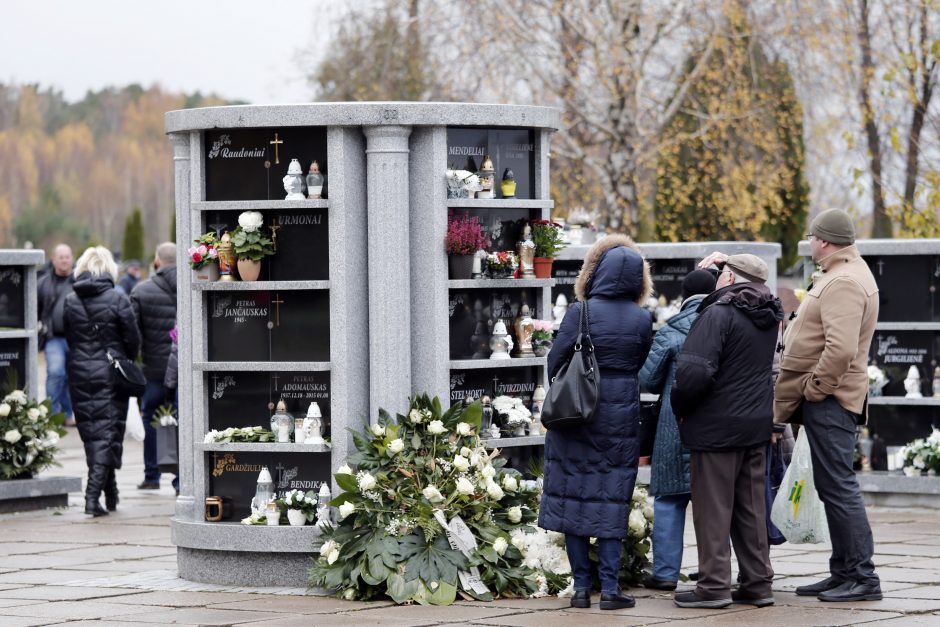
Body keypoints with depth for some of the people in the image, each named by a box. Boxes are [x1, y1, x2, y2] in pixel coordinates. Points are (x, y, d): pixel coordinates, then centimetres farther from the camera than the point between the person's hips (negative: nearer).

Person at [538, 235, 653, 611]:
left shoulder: (580, 312, -11)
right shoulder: (641, 319, -4)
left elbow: (556, 361, -7)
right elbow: (644, 367, 5)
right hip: (621, 418, 2)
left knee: (575, 498, 7)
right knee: (612, 502, 6)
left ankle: (581, 588, 7)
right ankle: (610, 590, 2)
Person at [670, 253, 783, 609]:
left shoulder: (719, 314, -16)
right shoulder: (769, 318, 8)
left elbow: (695, 371, -23)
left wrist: (678, 408, -7)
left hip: (718, 427, -7)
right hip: (757, 426, 7)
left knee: (713, 507, 0)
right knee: (752, 507, 12)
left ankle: (714, 586, 1)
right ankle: (758, 583, 15)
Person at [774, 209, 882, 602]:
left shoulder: (844, 283, -17)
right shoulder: (845, 273, 18)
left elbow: (841, 349, -28)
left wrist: (814, 389, -17)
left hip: (829, 400, -11)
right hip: (826, 397, 11)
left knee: (837, 485, -9)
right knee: (832, 486, 14)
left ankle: (861, 577, -8)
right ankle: (844, 572, 19)